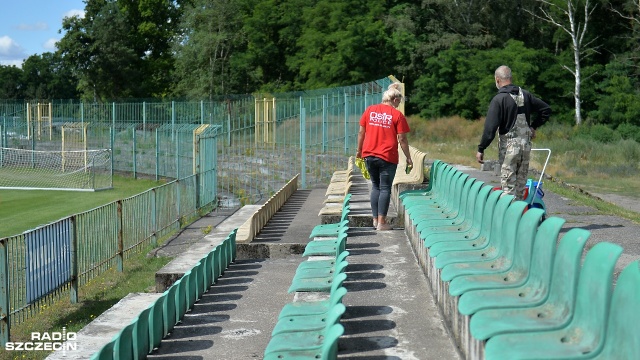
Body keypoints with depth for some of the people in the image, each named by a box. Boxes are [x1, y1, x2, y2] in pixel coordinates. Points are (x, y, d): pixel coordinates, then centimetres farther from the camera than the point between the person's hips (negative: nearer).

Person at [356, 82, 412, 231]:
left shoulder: (369, 110, 5)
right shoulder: (397, 115, -5)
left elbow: (361, 132, 8)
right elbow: (402, 139, -6)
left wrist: (359, 150, 19)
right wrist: (408, 157, 2)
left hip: (369, 155, 4)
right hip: (388, 157, -4)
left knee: (376, 186, 17)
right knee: (385, 188, 3)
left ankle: (375, 219, 18)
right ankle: (381, 222, 2)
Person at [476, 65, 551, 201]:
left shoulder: (498, 99, -12)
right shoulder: (525, 95, 7)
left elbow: (490, 127, -16)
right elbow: (546, 109, 15)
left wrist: (481, 149, -11)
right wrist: (533, 126, 20)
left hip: (509, 145, -6)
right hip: (526, 144, 6)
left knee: (508, 186, -2)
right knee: (521, 184, 15)